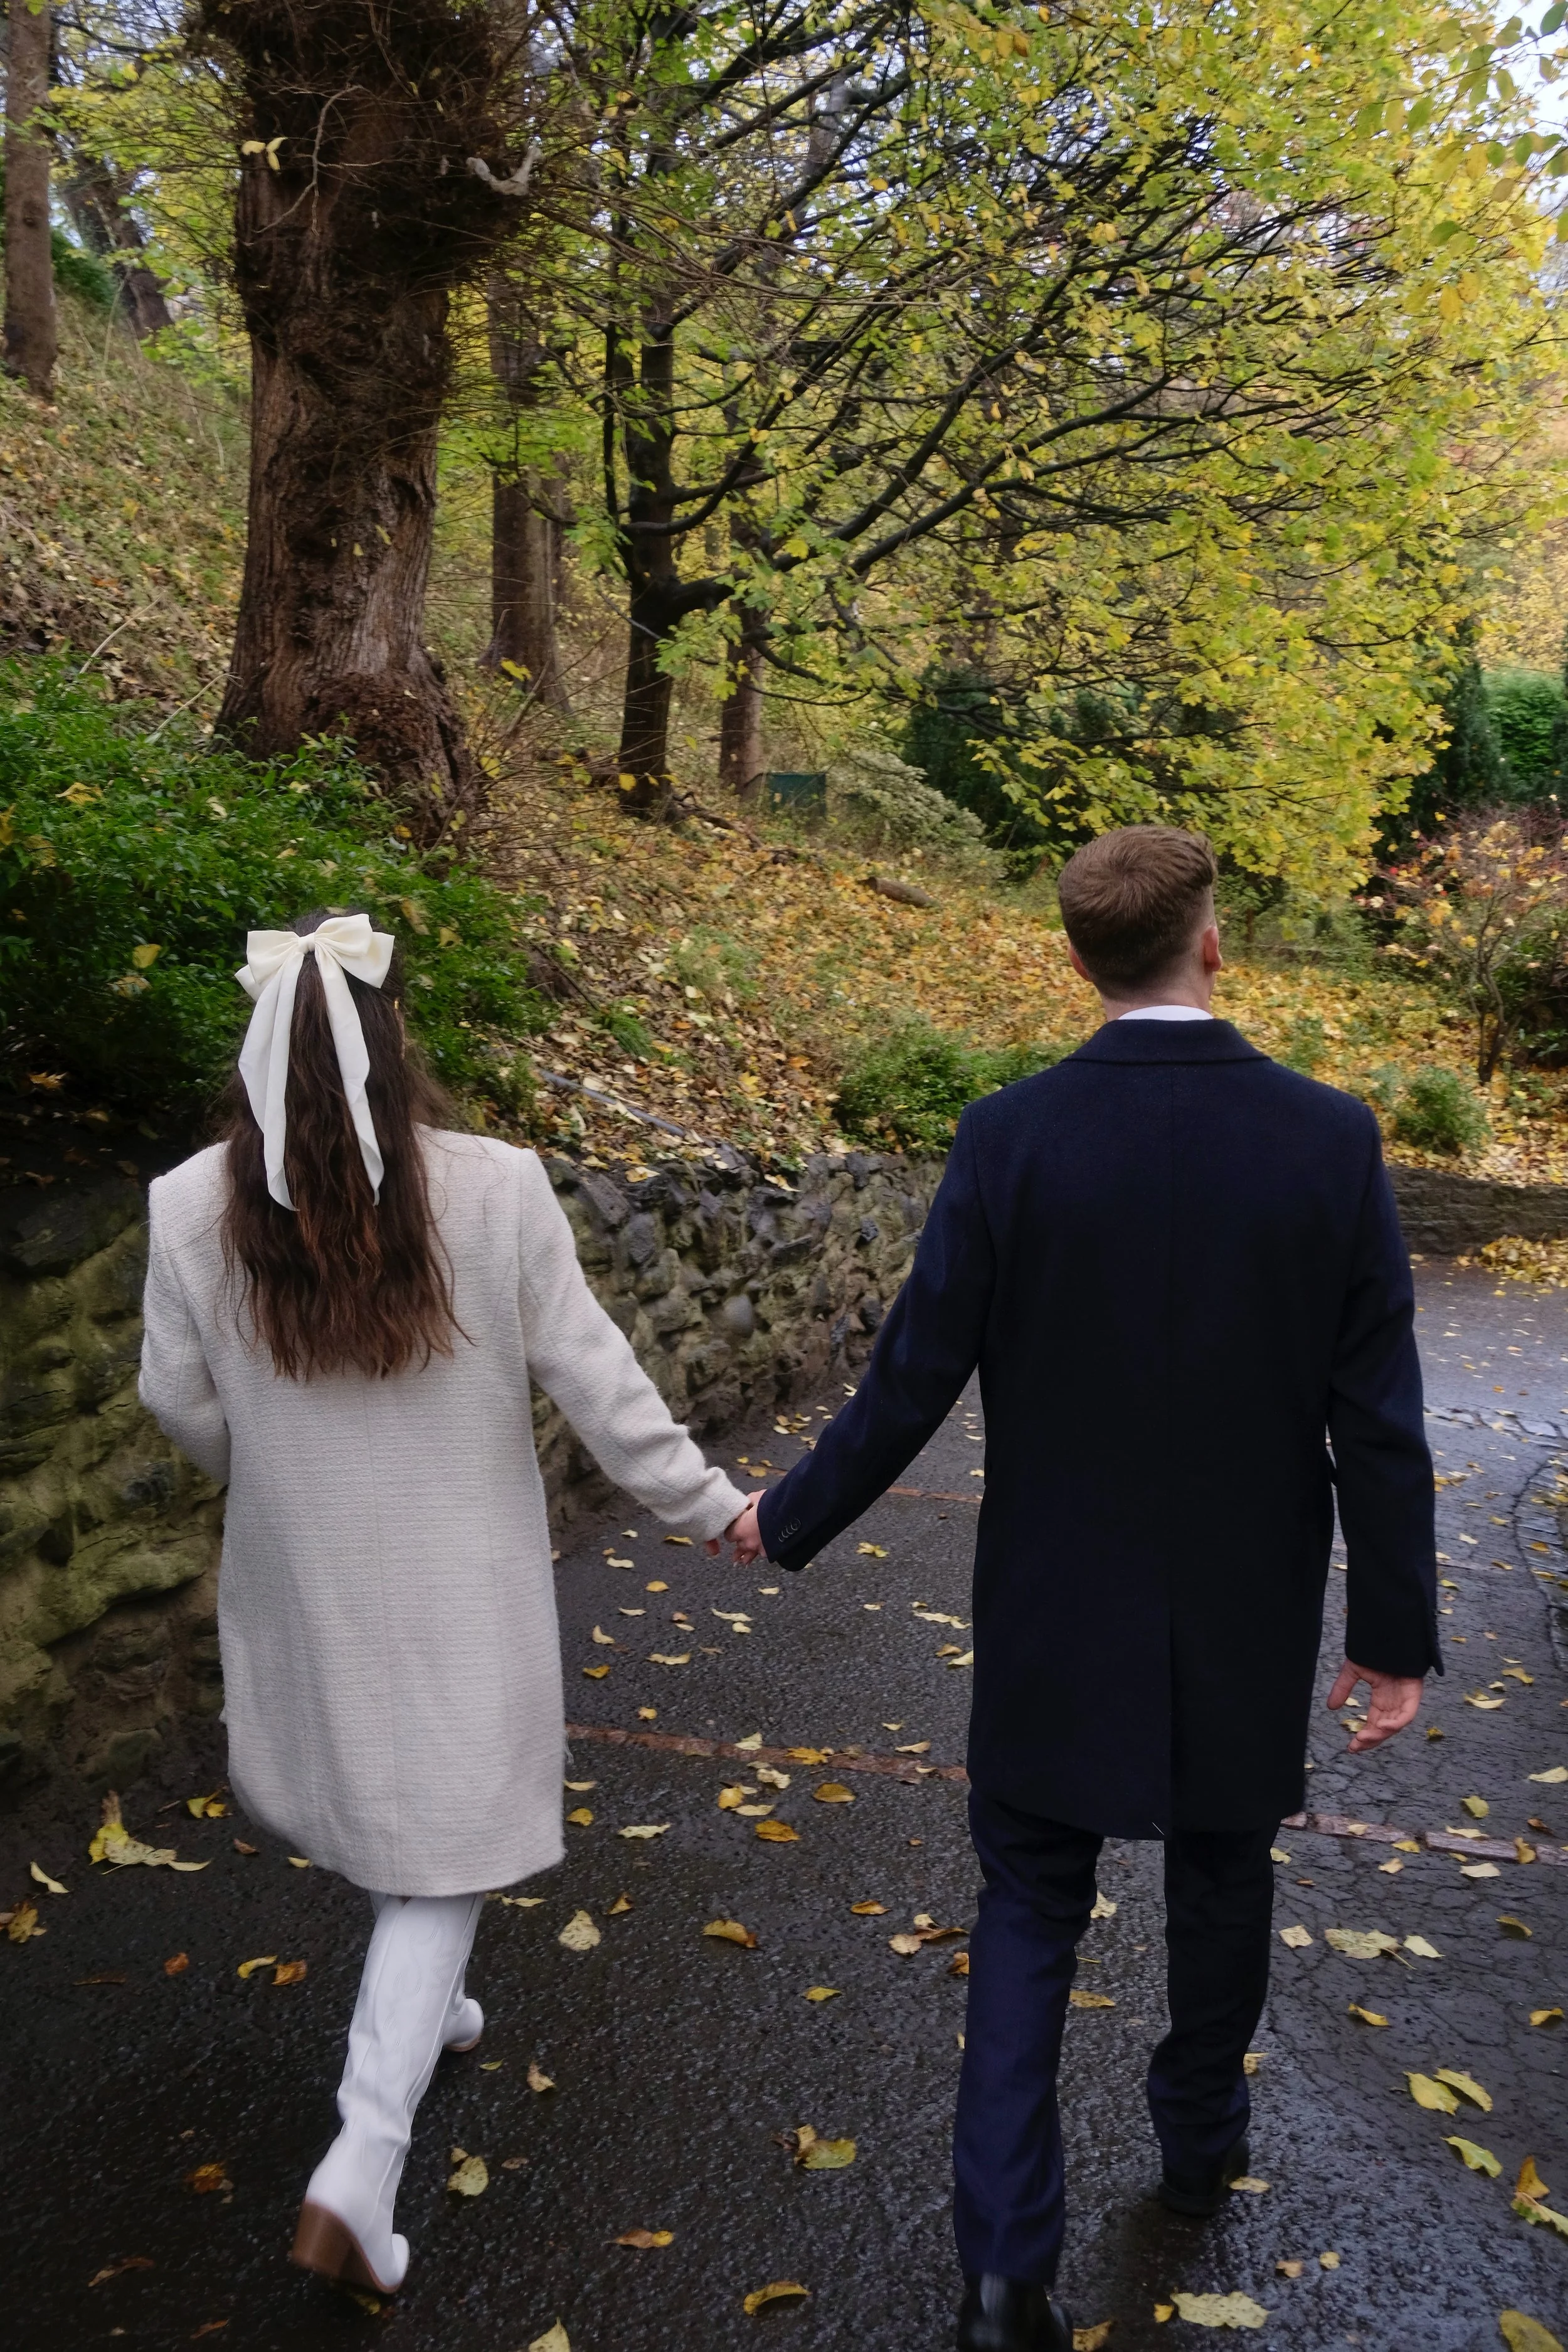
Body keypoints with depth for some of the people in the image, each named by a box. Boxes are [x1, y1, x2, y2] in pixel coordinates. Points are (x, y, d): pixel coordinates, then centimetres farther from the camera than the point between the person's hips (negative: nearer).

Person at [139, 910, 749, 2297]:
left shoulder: (193, 1209, -13)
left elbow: (188, 1413, -3)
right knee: (443, 1845, 11)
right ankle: (365, 2157, 3)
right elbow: (593, 1378, -11)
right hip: (460, 1584, -3)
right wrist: (708, 1506, 2)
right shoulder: (494, 1190, -18)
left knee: (365, 1799, 27)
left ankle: (425, 2007, 50)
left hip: (304, 1580, 3)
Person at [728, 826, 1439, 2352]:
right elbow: (1378, 1419, -9)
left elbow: (911, 1381, -11)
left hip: (1055, 1619, -1)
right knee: (1221, 1888, 25)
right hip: (1248, 1622, 2)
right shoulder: (1331, 1139, -12)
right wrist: (1394, 1633, 2)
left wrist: (788, 1519, 6)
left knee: (1028, 1916, 15)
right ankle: (1201, 2142, 47)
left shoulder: (1010, 1139, -15)